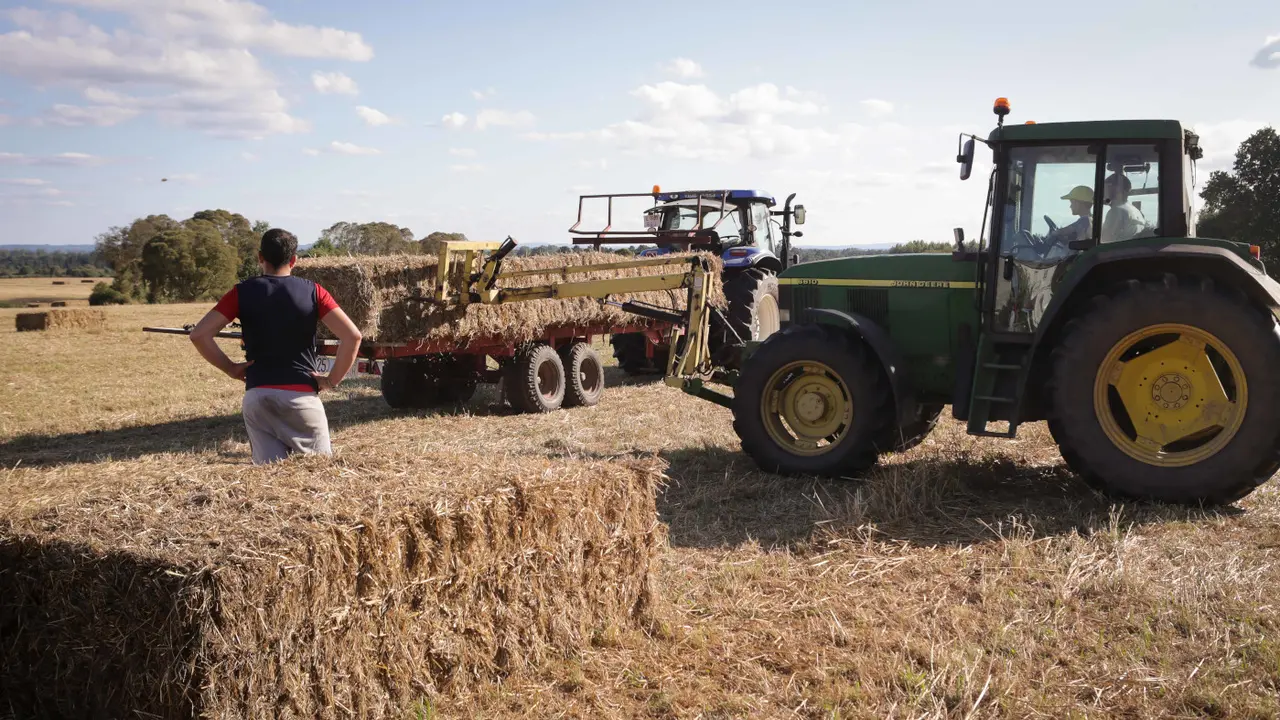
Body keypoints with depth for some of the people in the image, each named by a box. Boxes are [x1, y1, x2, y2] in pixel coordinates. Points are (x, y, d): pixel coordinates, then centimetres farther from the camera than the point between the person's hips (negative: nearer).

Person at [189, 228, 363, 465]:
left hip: (257, 396, 1)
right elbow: (352, 335, -8)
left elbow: (199, 334, -3)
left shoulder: (243, 293, 4)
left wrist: (230, 368, 8)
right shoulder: (312, 292, 2)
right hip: (301, 395, -1)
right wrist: (332, 380, 1)